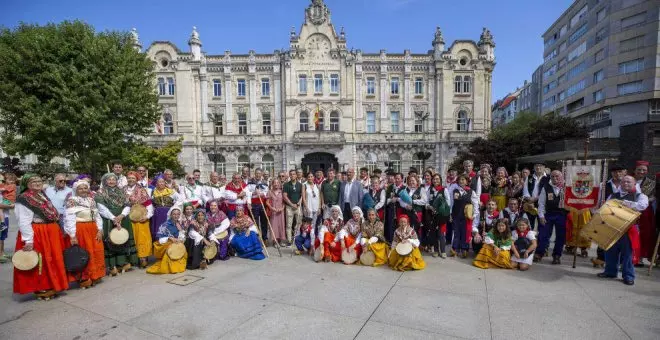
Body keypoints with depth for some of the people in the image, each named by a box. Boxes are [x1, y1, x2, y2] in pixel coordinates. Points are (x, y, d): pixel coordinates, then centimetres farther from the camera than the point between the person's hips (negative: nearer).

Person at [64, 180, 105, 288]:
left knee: (96, 252, 9)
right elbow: (69, 218, -13)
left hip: (93, 229, 6)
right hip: (79, 230, -6)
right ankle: (83, 278, 13)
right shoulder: (72, 201, -6)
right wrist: (72, 235, -19)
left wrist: (100, 229, 2)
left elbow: (97, 216, 11)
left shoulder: (91, 200, 11)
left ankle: (94, 276, 22)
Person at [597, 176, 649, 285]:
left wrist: (628, 204, -28)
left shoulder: (640, 196, 4)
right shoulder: (612, 196, 14)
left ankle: (628, 276, 14)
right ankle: (610, 271, 23)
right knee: (610, 250, 10)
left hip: (629, 227, -3)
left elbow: (643, 205, -16)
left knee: (627, 252, 1)